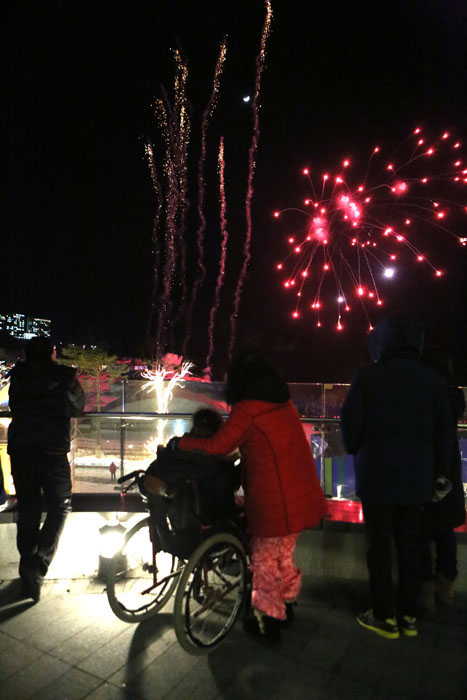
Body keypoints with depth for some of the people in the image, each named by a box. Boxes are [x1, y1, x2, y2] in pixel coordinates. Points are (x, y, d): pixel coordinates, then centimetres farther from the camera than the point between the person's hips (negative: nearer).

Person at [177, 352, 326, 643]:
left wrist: (183, 442, 0)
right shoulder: (285, 404, 7)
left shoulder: (247, 409, -16)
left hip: (275, 501, -8)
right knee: (284, 553, 26)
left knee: (265, 559, 12)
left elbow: (218, 446, -14)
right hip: (302, 496, 8)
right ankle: (287, 604, 42)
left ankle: (268, 622, 26)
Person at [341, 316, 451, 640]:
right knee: (410, 547, 14)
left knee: (380, 546, 8)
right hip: (418, 479, 4)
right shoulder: (433, 380, 1)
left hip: (377, 477, -4)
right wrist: (438, 474, 15)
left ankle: (384, 616, 16)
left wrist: (357, 452, 13)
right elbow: (443, 434, 5)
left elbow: (351, 425, -7)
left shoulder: (368, 376, -11)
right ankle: (409, 615, 24)